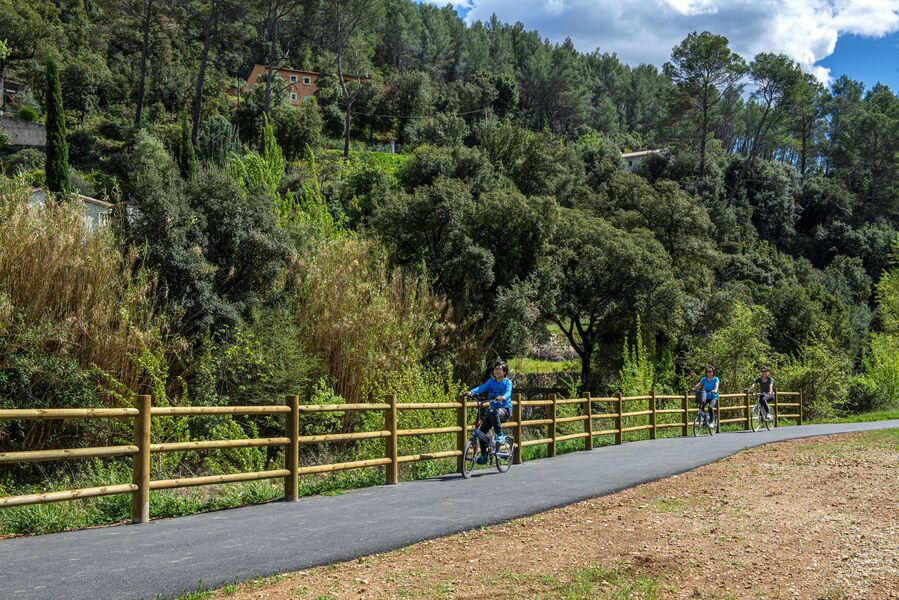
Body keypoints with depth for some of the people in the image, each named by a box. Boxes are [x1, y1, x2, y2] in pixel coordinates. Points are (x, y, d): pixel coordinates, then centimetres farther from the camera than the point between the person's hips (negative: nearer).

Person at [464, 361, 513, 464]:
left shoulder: (507, 382, -1)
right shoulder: (491, 381, 10)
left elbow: (508, 392, -20)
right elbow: (482, 387, -6)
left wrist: (503, 397, -44)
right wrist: (471, 392, -26)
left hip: (505, 409, -5)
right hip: (493, 409, 5)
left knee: (493, 413, -39)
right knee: (482, 431, -8)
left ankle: (500, 435, -22)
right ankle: (483, 455, 8)